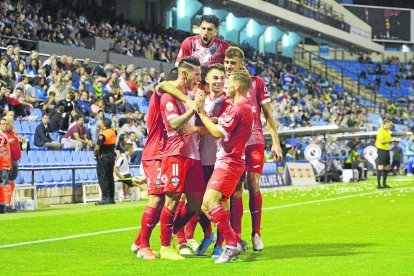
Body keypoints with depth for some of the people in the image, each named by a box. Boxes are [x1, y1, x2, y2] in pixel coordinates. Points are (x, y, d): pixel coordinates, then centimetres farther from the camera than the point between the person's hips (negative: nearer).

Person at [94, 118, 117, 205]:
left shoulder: (102, 134, -17)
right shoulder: (113, 133, 7)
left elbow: (97, 148, -19)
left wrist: (95, 155, -2)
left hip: (103, 157, -8)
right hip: (112, 157, 8)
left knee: (102, 178, -5)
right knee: (110, 177, 13)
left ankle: (105, 198, -9)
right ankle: (111, 198, 16)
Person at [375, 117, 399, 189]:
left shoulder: (388, 131, 15)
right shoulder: (381, 130, -12)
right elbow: (381, 141, -19)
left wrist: (394, 140, 4)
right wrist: (390, 140, -19)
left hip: (387, 150, 9)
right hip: (382, 150, -9)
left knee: (387, 167, 9)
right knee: (380, 167, -11)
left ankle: (384, 184, 15)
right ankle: (378, 184, -10)